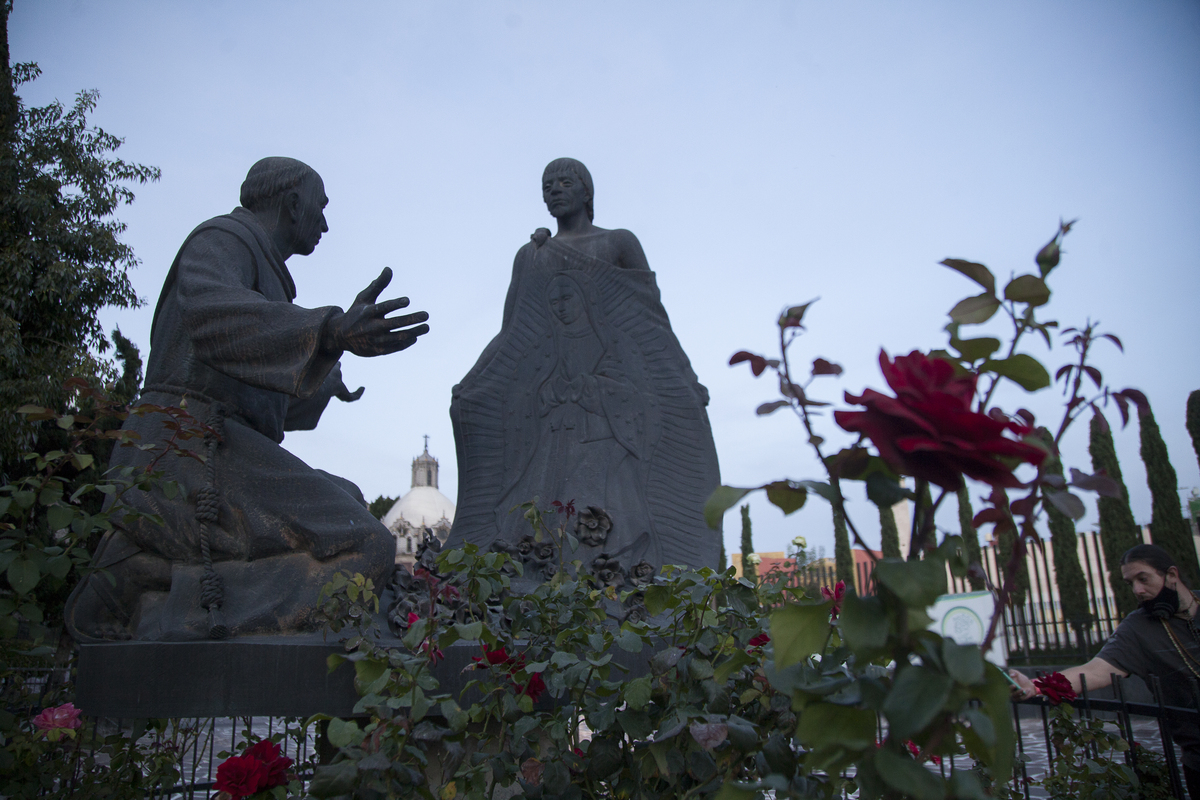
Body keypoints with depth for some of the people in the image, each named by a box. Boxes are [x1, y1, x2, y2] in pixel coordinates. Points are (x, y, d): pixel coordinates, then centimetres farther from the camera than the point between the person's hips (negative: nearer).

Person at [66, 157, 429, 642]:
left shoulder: (258, 286, 30)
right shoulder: (223, 237, 3)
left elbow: (275, 407, 36)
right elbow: (207, 307, -23)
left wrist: (324, 383, 55)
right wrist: (330, 331, -38)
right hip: (188, 451, -10)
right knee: (362, 551, -19)